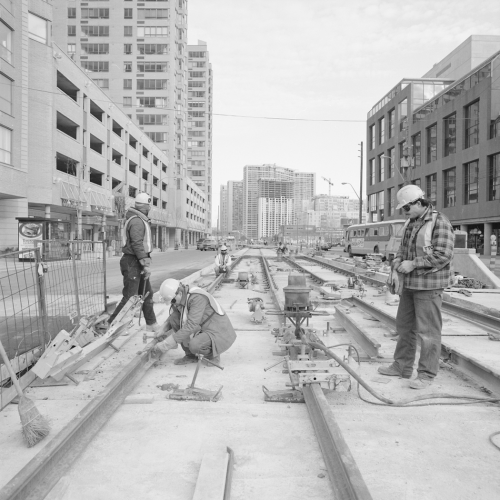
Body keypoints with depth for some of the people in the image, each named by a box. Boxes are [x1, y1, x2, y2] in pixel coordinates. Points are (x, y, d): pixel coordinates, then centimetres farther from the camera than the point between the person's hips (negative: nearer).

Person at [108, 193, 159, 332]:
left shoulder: (141, 220, 16)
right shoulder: (137, 221, -16)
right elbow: (137, 244, -23)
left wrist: (146, 262, 16)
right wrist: (146, 264, -23)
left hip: (138, 263, 11)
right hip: (133, 263, -11)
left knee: (147, 294, 16)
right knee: (130, 297, -7)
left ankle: (151, 324, 26)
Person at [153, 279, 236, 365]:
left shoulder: (197, 297, -26)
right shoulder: (180, 298, -1)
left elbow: (191, 326, -32)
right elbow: (172, 317, 19)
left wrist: (167, 344, -30)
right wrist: (163, 331, 3)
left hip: (220, 334, -8)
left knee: (194, 345, -36)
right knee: (174, 318, -6)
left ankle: (212, 353, 0)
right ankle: (190, 355, 3)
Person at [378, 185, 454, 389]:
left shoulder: (439, 223, -15)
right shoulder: (411, 223, 12)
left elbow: (442, 256, -21)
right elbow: (403, 250, 14)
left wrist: (413, 264, -18)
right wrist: (396, 270, -2)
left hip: (429, 285, -9)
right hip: (411, 284, 9)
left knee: (428, 330, -1)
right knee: (405, 326, 14)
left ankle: (427, 374, 11)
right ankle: (402, 367, 26)